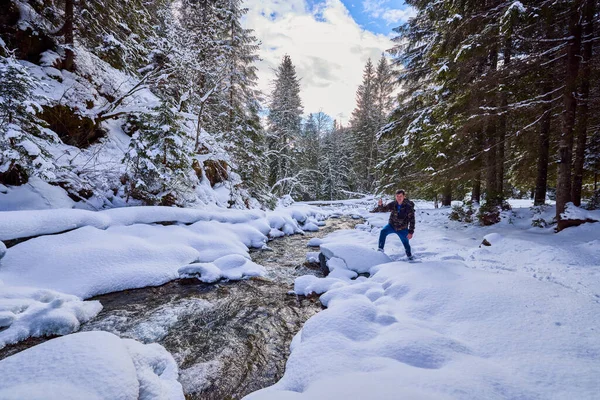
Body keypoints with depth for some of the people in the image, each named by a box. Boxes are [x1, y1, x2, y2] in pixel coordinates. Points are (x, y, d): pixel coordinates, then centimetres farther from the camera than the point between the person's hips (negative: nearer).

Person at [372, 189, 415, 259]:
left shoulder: (409, 207, -18)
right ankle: (380, 249, -18)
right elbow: (383, 209, -7)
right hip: (392, 225, 2)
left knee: (406, 243, 12)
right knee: (383, 231, -26)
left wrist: (411, 232, -18)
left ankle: (409, 255, 42)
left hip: (402, 229, -1)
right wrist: (380, 205, -30)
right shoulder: (393, 204, -10)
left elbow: (412, 220, -15)